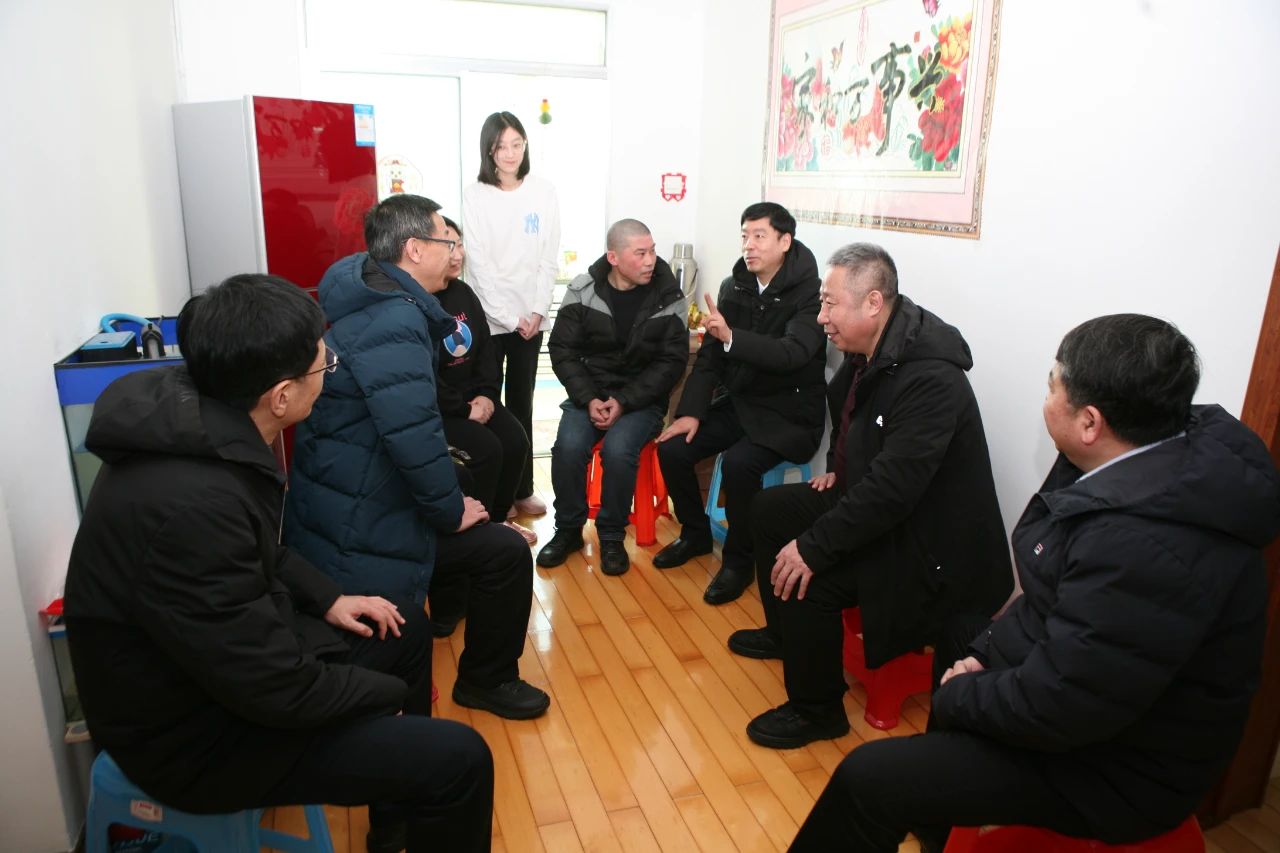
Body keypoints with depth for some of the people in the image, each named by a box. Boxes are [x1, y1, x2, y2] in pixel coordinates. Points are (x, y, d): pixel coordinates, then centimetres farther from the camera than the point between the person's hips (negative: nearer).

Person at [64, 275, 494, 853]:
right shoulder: (192, 501, -36)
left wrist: (327, 599, 7)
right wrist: (391, 693, -11)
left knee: (407, 627, 20)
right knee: (457, 759, -15)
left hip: (232, 647, 9)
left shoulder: (200, 422, -7)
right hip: (193, 731, -9)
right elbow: (277, 691, -27)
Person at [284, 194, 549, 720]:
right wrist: (453, 512, -17)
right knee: (506, 553, -5)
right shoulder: (394, 326, -24)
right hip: (361, 532, -10)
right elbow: (415, 439, -29)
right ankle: (487, 682, 14)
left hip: (344, 503, 10)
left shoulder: (375, 303, 8)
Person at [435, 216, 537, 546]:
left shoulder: (463, 293, 10)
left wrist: (486, 395, -3)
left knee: (515, 441, -11)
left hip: (472, 397, 8)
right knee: (485, 449, -25)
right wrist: (463, 409, -19)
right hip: (433, 408, -7)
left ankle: (497, 517, 11)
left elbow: (485, 348, 12)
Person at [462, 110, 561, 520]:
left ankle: (522, 489, 21)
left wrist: (537, 310, -7)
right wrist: (508, 317, -12)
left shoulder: (543, 192, 2)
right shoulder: (475, 195, -4)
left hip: (530, 317, 2)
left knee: (521, 404, 10)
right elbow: (479, 263, -7)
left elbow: (549, 258, 2)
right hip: (488, 317, -2)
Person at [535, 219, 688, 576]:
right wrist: (588, 399, -15)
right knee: (569, 446, -26)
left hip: (641, 397, -1)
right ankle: (569, 529, -1)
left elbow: (671, 361, -6)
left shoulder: (669, 298, -5)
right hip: (589, 392, 2)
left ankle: (612, 536, -6)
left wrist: (624, 402, -17)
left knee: (618, 449, -30)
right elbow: (563, 349, -1)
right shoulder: (583, 290, -3)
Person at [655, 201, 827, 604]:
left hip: (788, 412, -6)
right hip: (736, 402, 6)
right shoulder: (733, 288, 4)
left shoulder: (810, 293, -14)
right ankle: (696, 534, 16)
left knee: (738, 462, -31)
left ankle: (739, 560, -7)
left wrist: (732, 337, -45)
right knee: (672, 448, -9)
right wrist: (691, 412, -7)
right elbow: (710, 356, 4)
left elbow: (793, 352, -31)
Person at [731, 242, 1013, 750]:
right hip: (869, 499, 10)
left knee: (807, 579, -25)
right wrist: (837, 469, 9)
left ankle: (817, 711, 1)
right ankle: (784, 633, 32)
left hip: (925, 540, -10)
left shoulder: (929, 380, -30)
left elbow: (891, 489, -34)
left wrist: (812, 547, -31)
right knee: (769, 508, 13)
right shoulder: (868, 353, -1)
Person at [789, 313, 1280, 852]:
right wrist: (984, 651, 1)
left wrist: (954, 698, -14)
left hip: (1111, 764, -9)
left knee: (867, 778, -13)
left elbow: (1055, 707, -30)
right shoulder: (1162, 460, -5)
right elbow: (1057, 595, 6)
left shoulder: (1146, 545, -37)